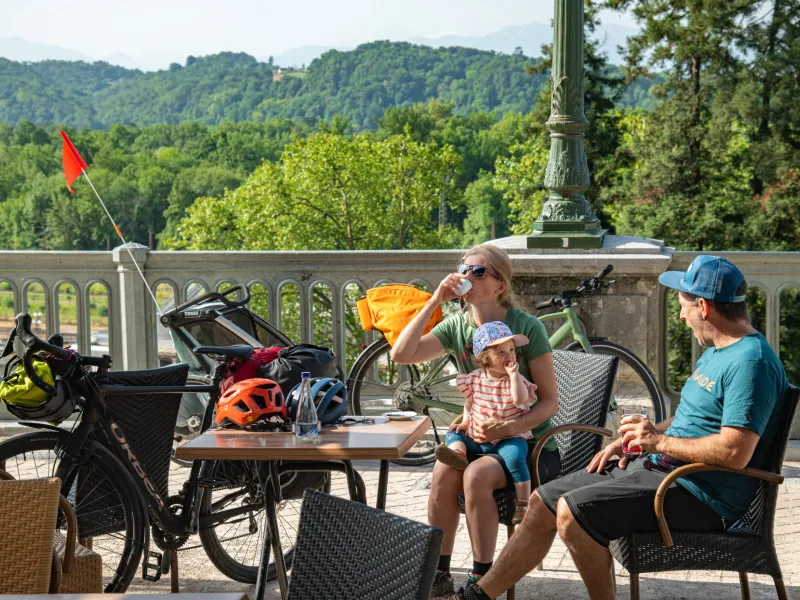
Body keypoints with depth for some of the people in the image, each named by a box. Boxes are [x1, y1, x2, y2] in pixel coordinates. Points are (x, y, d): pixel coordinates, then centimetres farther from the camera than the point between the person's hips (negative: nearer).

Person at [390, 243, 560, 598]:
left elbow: (550, 401, -10)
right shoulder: (457, 326, 4)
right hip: (479, 436, 4)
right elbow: (401, 355, -10)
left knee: (477, 474, -33)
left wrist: (510, 428, -26)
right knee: (444, 471, -28)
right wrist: (434, 302, -13)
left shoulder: (526, 327, -10)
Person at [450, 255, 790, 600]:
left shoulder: (751, 361, -19)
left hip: (700, 494, -10)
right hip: (659, 467, 10)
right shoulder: (717, 351, 16)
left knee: (572, 512, -24)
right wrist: (634, 439, 9)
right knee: (543, 502, 6)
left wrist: (659, 441, -17)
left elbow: (735, 452, -28)